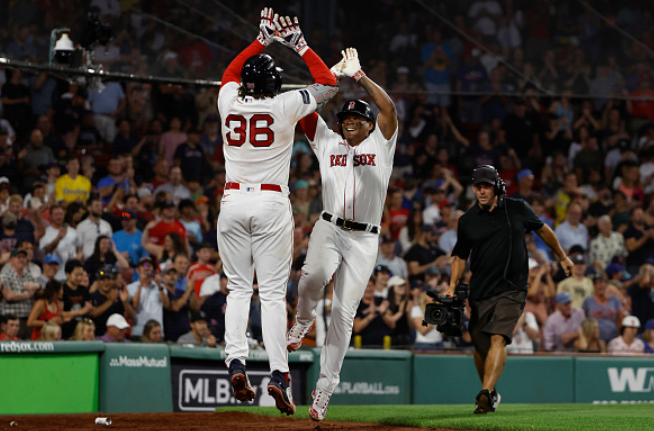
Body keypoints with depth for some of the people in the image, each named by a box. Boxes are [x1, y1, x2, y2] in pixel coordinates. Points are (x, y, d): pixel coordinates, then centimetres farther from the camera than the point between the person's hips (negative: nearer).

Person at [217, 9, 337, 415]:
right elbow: (328, 83, 8)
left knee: (239, 288, 10)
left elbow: (229, 74, 27)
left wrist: (263, 39, 30)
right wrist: (299, 44, 11)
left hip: (233, 201, 2)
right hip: (272, 203, -2)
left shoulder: (229, 101, 3)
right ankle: (279, 374, -10)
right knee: (272, 291, -3)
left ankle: (236, 362, -7)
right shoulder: (284, 106, -6)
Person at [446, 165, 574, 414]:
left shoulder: (518, 209, 0)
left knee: (498, 339, -20)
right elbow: (460, 256, 13)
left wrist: (562, 257, 25)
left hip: (511, 290, -3)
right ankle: (491, 394, 30)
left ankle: (486, 394, -32)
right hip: (480, 292, 3)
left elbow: (542, 229, 17)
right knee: (480, 345, 7)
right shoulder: (467, 220, 4)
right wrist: (452, 287, 0)